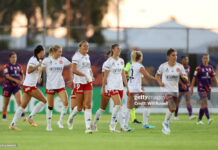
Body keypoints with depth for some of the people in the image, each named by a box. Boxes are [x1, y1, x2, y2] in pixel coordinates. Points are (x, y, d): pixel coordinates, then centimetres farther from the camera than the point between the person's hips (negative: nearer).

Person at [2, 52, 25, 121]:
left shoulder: (18, 66, 7)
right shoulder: (7, 66, -6)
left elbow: (22, 75, 16)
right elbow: (7, 76, -17)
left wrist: (22, 80, -7)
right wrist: (16, 80, -28)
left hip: (16, 86, 2)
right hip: (8, 85, -2)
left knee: (19, 101, -16)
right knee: (6, 103, 7)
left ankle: (23, 115, -22)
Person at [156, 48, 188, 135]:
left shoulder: (179, 66, -1)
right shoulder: (163, 66, -5)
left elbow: (186, 79, -3)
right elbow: (157, 75, 12)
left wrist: (183, 76, -27)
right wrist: (160, 82, -7)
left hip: (175, 90, 4)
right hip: (166, 90, -4)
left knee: (172, 109, 10)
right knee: (172, 108, -20)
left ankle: (165, 127, 28)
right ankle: (166, 123, 3)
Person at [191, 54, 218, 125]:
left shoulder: (210, 68, 9)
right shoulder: (199, 68, -5)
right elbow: (194, 78, -3)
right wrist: (191, 88, -5)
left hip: (208, 89, 5)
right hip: (201, 88, -5)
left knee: (203, 105, 9)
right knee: (205, 104, -16)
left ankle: (199, 120, 17)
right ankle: (208, 119, -26)